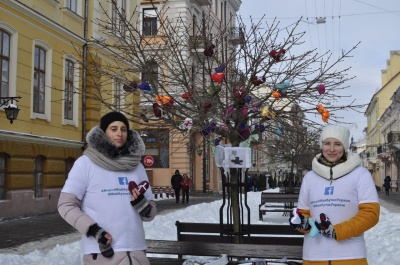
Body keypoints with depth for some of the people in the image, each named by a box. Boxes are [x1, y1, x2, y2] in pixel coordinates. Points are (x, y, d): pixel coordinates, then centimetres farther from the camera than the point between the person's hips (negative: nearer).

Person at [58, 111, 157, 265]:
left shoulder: (137, 166, 9)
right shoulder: (86, 163, -2)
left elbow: (150, 213, 12)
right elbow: (66, 205, -3)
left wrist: (142, 204, -10)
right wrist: (95, 231, -15)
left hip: (136, 252, 4)